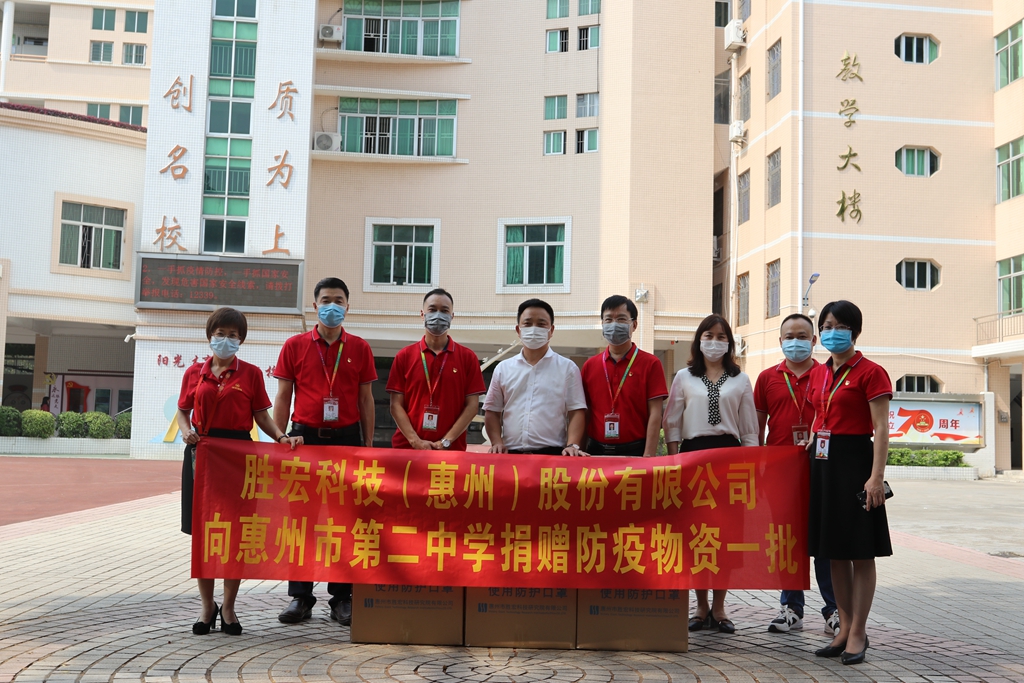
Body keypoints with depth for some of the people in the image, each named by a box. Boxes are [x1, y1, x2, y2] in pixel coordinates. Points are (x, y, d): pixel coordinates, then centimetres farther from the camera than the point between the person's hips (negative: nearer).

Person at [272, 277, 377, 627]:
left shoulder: (359, 348, 8)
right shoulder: (295, 346, 7)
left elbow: (366, 399, 9)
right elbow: (283, 397, 8)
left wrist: (368, 445, 5)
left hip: (347, 439, 0)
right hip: (305, 437, 0)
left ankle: (342, 598, 10)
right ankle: (300, 597, 11)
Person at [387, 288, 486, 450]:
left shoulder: (467, 357, 4)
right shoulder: (404, 356, 6)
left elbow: (472, 405, 0)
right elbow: (396, 404, 2)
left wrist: (446, 441, -9)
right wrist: (415, 441, -11)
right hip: (407, 447, 1)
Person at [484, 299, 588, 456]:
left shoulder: (567, 368, 6)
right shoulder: (503, 368, 13)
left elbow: (577, 411, 1)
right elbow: (492, 411, 15)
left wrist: (572, 445, -13)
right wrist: (497, 442, -1)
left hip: (553, 454, -2)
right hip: (511, 454, 2)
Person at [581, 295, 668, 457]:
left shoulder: (650, 364, -1)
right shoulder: (589, 366, 9)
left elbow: (655, 414, -7)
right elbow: (583, 413, 10)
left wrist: (648, 457, -15)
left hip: (635, 451, -3)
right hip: (596, 451, 3)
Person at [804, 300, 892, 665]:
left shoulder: (870, 373, -7)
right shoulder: (818, 373, 13)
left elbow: (881, 429, -12)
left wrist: (876, 477, -19)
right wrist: (808, 455, 13)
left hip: (854, 460, -7)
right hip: (822, 463, 7)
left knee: (860, 552, 0)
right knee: (834, 551, 11)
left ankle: (858, 633, 8)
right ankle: (844, 628, 20)